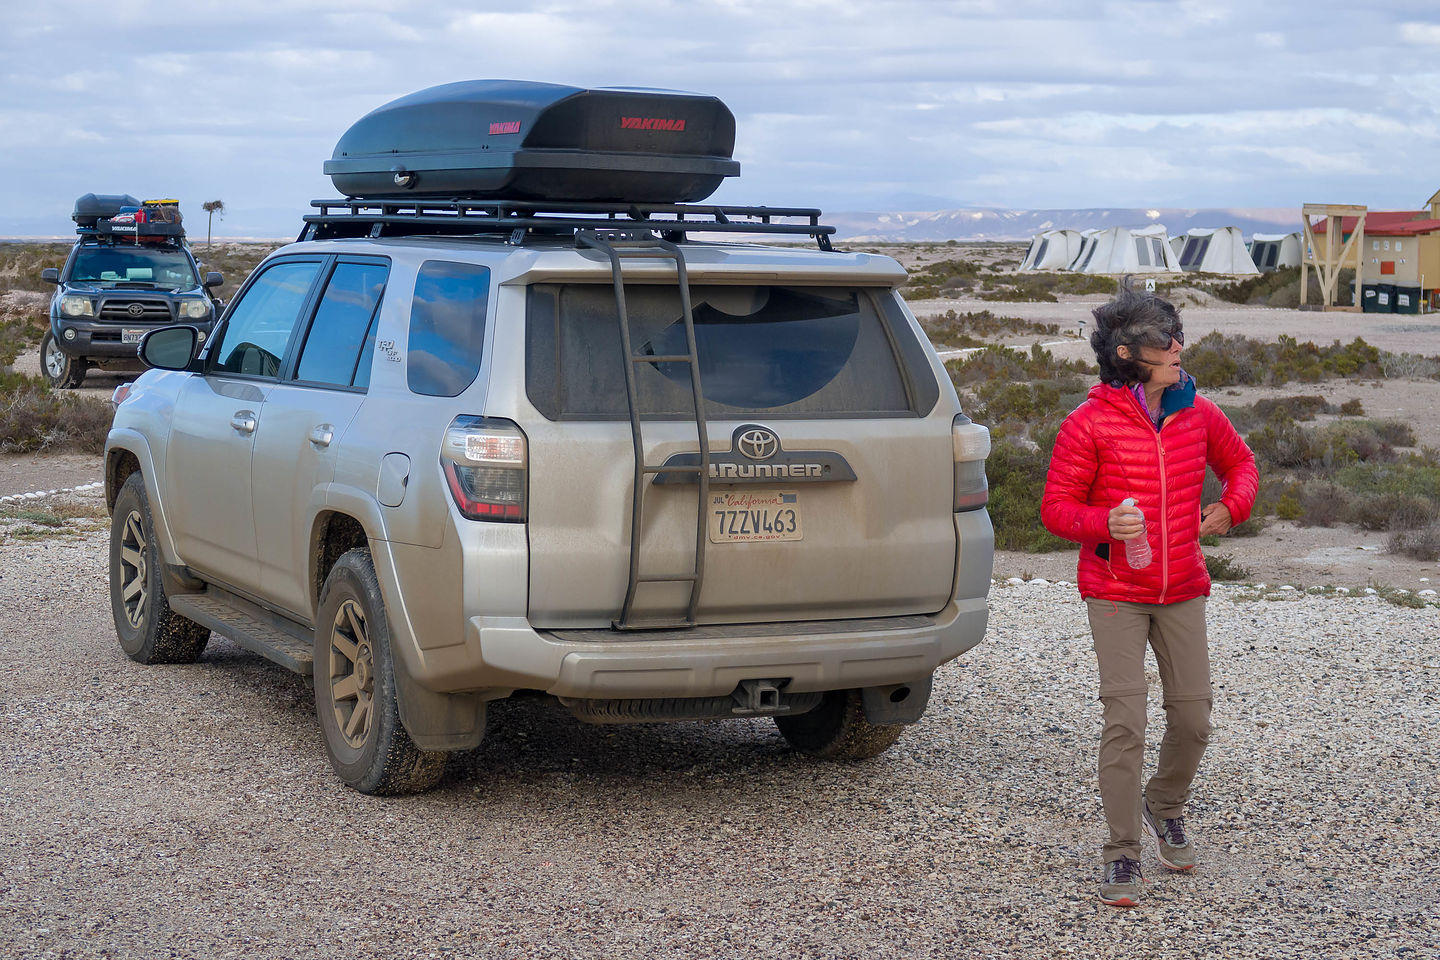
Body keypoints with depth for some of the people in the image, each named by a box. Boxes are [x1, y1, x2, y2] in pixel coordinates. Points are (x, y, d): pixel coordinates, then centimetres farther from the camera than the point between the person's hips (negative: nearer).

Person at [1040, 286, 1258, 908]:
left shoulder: (1197, 414, 3)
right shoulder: (1089, 425, -11)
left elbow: (1239, 462, 21)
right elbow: (1056, 508, -7)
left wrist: (1231, 507, 1)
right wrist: (1104, 524, -27)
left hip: (1182, 592, 4)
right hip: (1115, 593, -4)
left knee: (1192, 717, 5)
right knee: (1125, 719, -10)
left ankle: (1165, 808, 35)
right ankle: (1122, 856, 1)